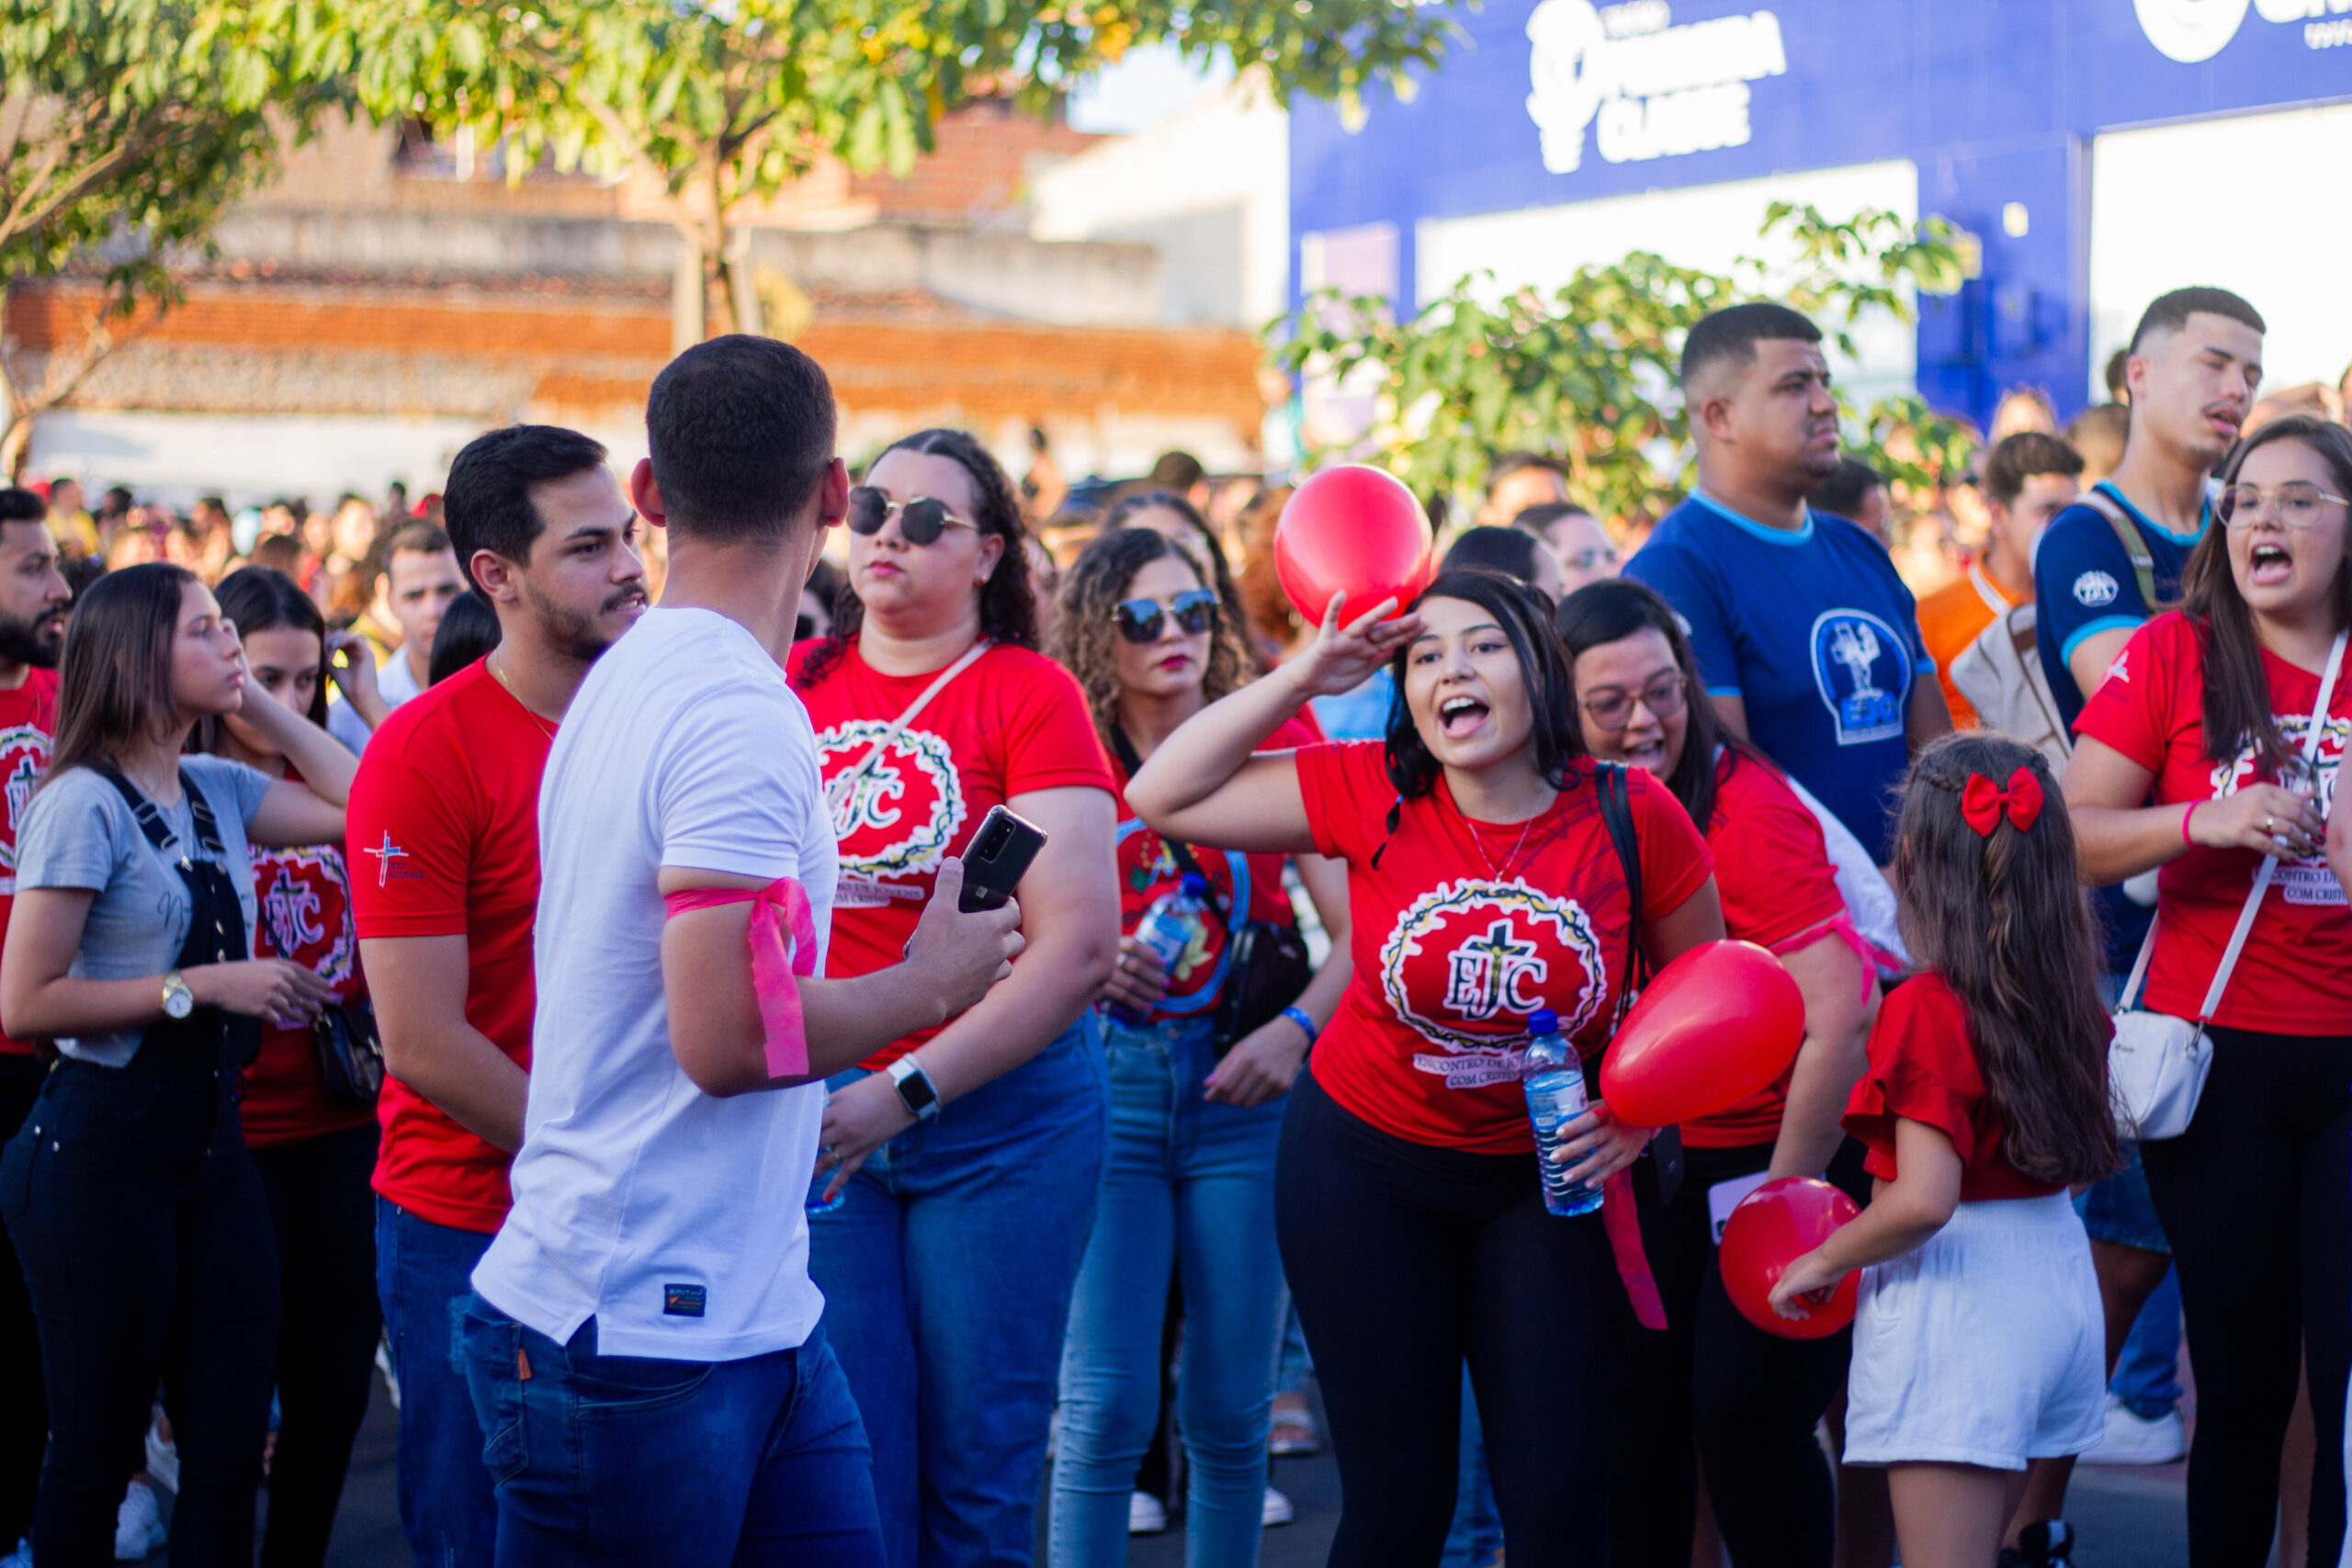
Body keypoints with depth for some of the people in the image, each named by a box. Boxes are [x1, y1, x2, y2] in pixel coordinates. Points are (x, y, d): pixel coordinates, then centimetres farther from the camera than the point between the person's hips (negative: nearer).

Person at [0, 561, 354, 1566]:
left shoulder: (217, 790, 9)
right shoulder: (85, 803, -12)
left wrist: (258, 702, 3)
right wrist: (201, 984, -16)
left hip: (210, 1136, 7)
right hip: (103, 1150, -7)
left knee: (231, 1446, 7)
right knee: (96, 1453, 4)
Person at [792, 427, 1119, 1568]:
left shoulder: (1029, 693, -6)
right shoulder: (792, 685, 7)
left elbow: (1079, 945, -13)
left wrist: (906, 1091, -19)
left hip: (999, 1115, -3)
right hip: (815, 1114, 3)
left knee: (977, 1468, 6)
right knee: (850, 1474, 7)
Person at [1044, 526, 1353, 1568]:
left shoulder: (1272, 750, 4)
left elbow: (1360, 927, 0)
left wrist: (1294, 1029, -15)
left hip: (1241, 1090, 1)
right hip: (1105, 1083, -1)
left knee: (1230, 1410, 6)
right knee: (1107, 1408, -6)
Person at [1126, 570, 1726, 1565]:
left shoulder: (1632, 816, -12)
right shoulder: (1372, 795, -12)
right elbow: (1160, 798, -10)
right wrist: (1302, 679, -15)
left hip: (1547, 1178, 0)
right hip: (1366, 1164, 0)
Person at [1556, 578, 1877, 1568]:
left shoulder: (1747, 812, -22)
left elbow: (1843, 1014, -27)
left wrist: (1784, 1188, -20)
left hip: (1772, 1153, -6)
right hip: (1654, 1163, 6)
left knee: (1746, 1415, -7)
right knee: (1637, 1413, 6)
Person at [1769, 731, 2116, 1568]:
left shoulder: (1925, 1009, -18)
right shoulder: (2071, 990, 2)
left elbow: (1924, 1199, -24)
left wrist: (1823, 1261, -9)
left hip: (1956, 1304, -8)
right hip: (2056, 1282, 8)